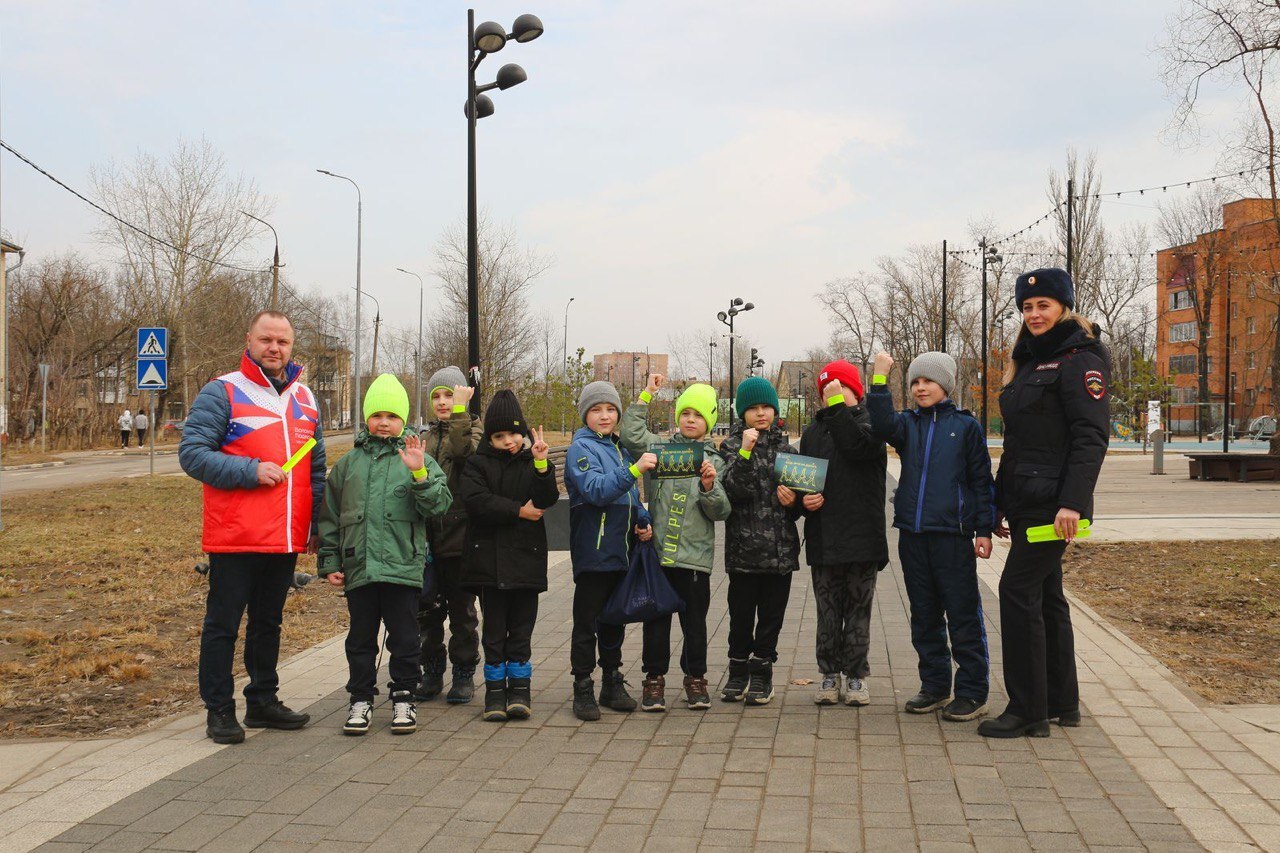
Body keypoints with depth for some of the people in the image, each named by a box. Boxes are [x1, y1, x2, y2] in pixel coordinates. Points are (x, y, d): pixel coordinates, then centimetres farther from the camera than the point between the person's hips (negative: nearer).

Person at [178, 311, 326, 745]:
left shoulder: (304, 398, 14)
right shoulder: (222, 392, -5)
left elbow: (316, 468, 19)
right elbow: (191, 453, -12)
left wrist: (318, 525, 12)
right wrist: (250, 471, -20)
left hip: (286, 539, 6)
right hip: (235, 538, -6)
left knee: (269, 622, 16)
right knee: (223, 623, 3)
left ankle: (263, 701, 28)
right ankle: (219, 710, 12)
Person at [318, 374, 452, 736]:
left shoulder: (419, 460, 2)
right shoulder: (349, 463, 10)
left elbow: (438, 505, -8)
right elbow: (330, 516, 13)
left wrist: (419, 474, -21)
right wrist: (329, 562, 10)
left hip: (403, 567, -2)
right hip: (358, 567, 3)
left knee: (404, 638, 5)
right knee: (360, 638, 11)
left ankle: (403, 699, 19)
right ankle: (361, 699, 23)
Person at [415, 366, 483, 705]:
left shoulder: (473, 427, 0)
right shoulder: (426, 437, 16)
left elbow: (463, 451, -24)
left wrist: (459, 411, -22)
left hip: (459, 534, -5)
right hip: (427, 535, 5)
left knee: (461, 608, 4)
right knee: (428, 609, 8)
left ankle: (464, 674, 13)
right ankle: (432, 673, 18)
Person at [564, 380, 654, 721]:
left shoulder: (620, 449, 16)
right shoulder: (581, 448, -7)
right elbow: (596, 489, -24)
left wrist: (644, 521, 7)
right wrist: (635, 469, -32)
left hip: (621, 552, 7)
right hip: (593, 551, -7)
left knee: (614, 620, 15)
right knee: (586, 623, 0)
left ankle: (613, 683, 25)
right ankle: (583, 689, 7)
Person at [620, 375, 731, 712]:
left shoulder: (714, 461, 7)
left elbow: (721, 512, 3)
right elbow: (631, 436, -12)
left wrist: (709, 487, -16)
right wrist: (646, 396, -7)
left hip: (695, 555, 0)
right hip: (658, 549, 0)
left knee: (695, 619, 7)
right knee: (656, 617, 5)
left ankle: (695, 677, 22)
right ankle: (654, 678, 16)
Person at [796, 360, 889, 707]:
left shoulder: (868, 422, 0)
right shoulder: (814, 430, 13)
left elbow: (859, 448, -23)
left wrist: (839, 405, -20)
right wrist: (803, 500, -8)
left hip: (861, 536, -3)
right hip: (822, 540, 3)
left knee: (858, 612, 6)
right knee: (828, 613, 8)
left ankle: (856, 675, 15)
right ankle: (830, 675, 17)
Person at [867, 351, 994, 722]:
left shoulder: (966, 426, 2)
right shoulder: (907, 424, 10)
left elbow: (981, 480, 2)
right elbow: (883, 427, -13)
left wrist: (984, 530, -2)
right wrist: (880, 378, -17)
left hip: (953, 534, -4)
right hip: (912, 534, 4)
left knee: (963, 615, -1)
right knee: (925, 616, 11)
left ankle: (973, 692, 6)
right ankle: (935, 687, 22)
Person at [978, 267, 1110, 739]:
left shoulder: (1079, 361, -9)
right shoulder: (1029, 363, 18)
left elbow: (1091, 438, -18)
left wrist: (1073, 502, -26)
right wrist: (999, 504, 20)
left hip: (1052, 502, -9)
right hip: (1025, 501, 9)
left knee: (1018, 591, -10)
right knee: (1045, 596, 12)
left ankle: (1027, 711, -4)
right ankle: (1061, 702, 21)